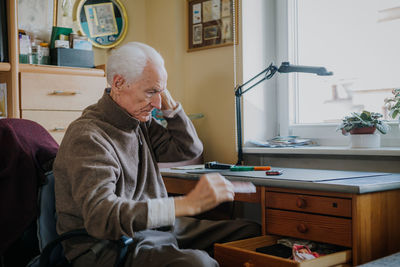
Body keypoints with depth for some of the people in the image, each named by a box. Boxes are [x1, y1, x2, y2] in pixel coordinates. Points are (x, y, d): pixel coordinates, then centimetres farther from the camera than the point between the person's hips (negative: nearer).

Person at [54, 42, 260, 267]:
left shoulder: (141, 122, 10)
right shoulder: (88, 136, -18)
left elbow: (191, 149, 16)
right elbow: (101, 216, -31)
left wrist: (169, 103, 4)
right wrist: (188, 204, -36)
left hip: (155, 225, 9)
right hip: (109, 246, -8)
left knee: (252, 231, 0)